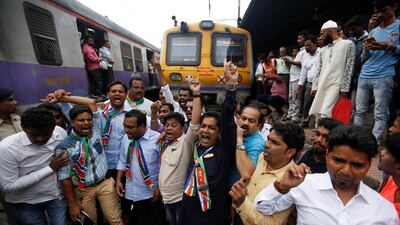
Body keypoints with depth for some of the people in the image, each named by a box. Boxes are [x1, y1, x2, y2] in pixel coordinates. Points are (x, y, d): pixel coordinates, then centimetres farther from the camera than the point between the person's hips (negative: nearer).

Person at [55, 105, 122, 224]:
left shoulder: (96, 130, -9)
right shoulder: (64, 147, -16)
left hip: (105, 184, 2)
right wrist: (72, 205, -8)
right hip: (83, 191, -2)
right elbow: (64, 177, -11)